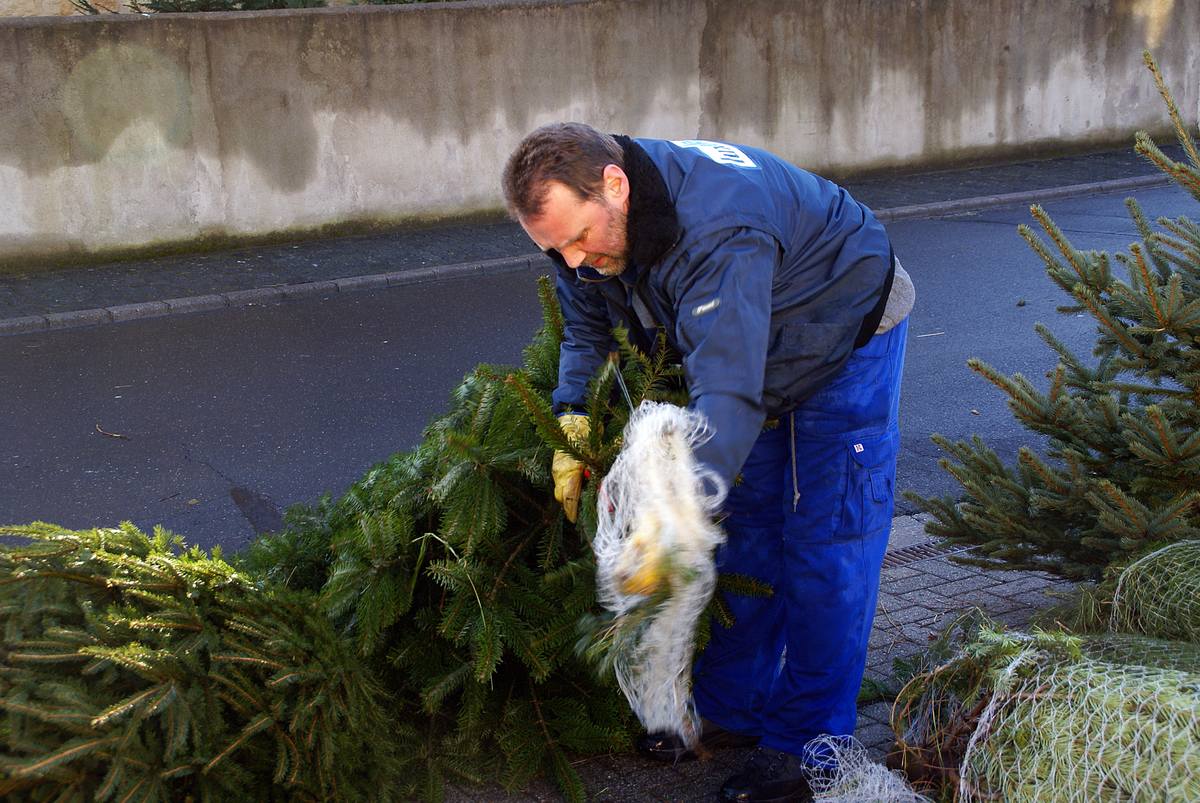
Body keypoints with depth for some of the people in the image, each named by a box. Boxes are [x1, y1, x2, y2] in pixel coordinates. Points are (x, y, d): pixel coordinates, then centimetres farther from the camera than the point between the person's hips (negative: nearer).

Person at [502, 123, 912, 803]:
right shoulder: (586, 217, -16)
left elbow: (727, 395, -50)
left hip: (848, 340, -7)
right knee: (745, 523, 10)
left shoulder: (716, 231, -43)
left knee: (825, 543, -7)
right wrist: (573, 419, -16)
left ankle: (809, 744, 3)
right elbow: (586, 326, 1)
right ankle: (732, 708, 22)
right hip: (756, 351, 8)